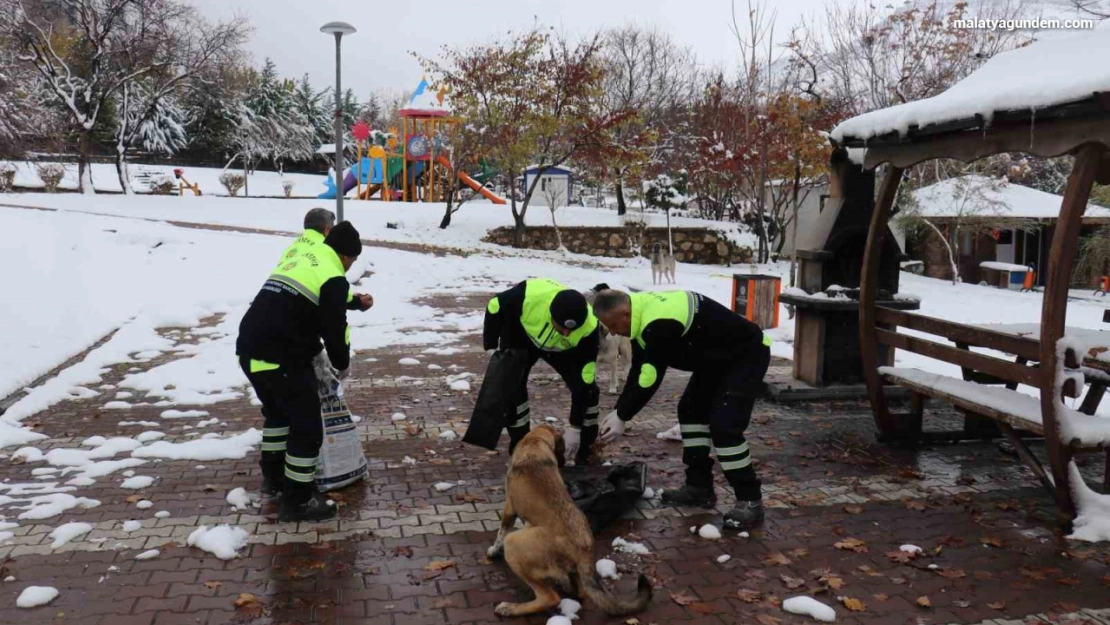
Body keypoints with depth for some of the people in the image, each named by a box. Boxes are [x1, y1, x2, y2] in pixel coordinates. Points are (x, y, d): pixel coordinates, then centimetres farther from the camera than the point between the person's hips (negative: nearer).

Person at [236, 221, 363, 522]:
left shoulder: (295, 263, 20)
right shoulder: (333, 278, -6)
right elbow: (335, 329, -8)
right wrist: (343, 364, 10)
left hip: (250, 350, 9)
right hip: (281, 360, -9)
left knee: (277, 411, 30)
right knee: (307, 426, 2)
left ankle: (273, 476, 42)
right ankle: (298, 500, 10)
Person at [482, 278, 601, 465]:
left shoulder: (589, 328, -39)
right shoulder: (529, 294, -44)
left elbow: (582, 381, -30)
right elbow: (495, 307, -21)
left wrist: (575, 428, -27)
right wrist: (491, 346, -13)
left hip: (562, 350, 1)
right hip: (520, 337, 0)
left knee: (588, 388, -10)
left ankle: (586, 449, 7)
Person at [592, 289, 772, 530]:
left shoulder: (660, 324, -34)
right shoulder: (644, 312, -1)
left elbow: (649, 378, -29)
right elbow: (638, 370, 4)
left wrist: (621, 417, -18)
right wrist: (619, 410, 0)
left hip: (747, 354, -11)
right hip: (718, 356, 11)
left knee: (724, 425, -18)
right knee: (691, 409, 12)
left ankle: (750, 501, -7)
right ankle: (699, 486, 19)